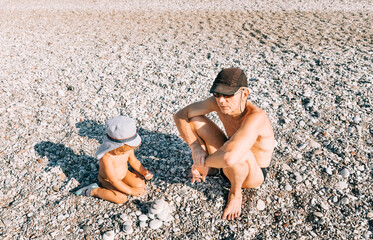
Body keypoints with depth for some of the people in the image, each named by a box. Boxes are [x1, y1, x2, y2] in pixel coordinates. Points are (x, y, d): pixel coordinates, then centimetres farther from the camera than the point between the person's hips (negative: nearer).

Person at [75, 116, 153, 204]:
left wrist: (144, 172, -13)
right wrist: (131, 191, -26)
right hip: (107, 179, -5)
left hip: (124, 173, 5)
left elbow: (133, 160, 1)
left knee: (140, 186, -11)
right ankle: (93, 191, -8)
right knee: (121, 198, -24)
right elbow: (113, 180, -32)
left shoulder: (128, 147, -20)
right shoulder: (106, 157, -39)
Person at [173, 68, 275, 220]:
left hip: (253, 175, -5)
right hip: (225, 163, 5)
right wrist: (195, 146, -26)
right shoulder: (218, 102, -20)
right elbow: (180, 115, -12)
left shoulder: (256, 116, -39)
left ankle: (235, 193, -6)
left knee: (236, 153, -42)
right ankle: (212, 168, 12)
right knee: (194, 120, -12)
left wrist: (204, 162, -32)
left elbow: (229, 157, -53)